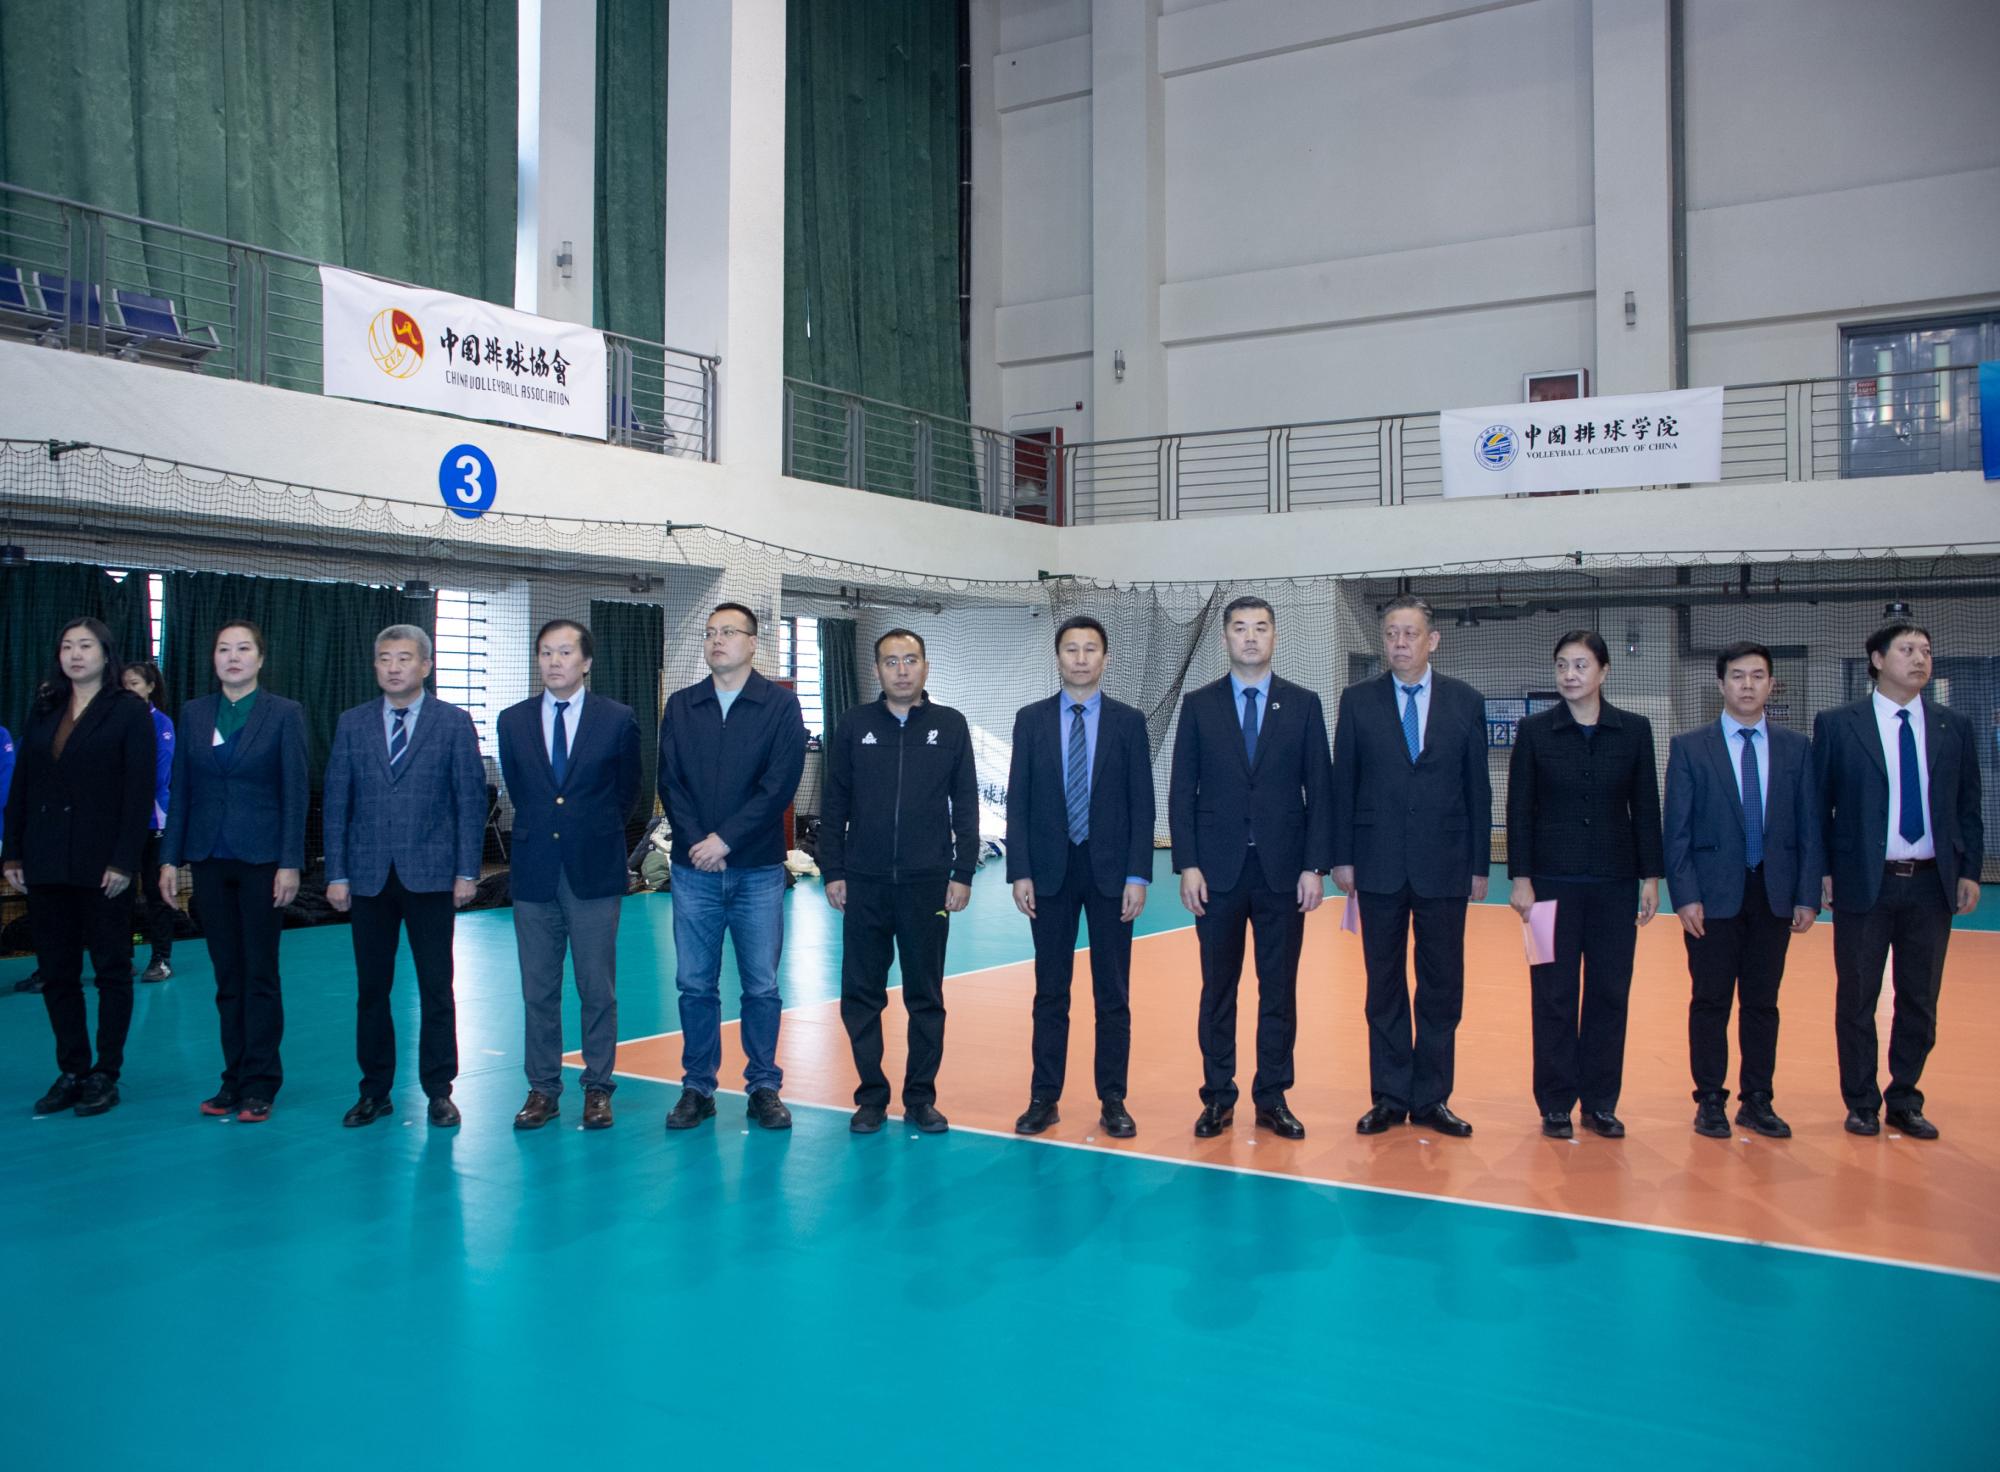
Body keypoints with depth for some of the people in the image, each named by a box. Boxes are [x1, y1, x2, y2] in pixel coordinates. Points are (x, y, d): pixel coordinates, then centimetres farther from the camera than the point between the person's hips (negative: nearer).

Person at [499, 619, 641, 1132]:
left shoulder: (617, 719, -2)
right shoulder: (513, 721, 5)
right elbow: (516, 789, 16)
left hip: (595, 871, -2)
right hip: (535, 871, 2)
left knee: (598, 988, 4)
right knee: (538, 990, 8)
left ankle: (597, 1088, 14)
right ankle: (543, 1089, 18)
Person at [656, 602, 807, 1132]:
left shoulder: (780, 704, 0)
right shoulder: (681, 706, 9)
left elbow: (779, 784, -8)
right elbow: (669, 780, 4)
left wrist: (725, 839, -13)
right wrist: (695, 842, -10)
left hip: (758, 870, -2)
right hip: (694, 870, 2)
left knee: (761, 986, 4)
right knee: (695, 984, 6)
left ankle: (764, 1088, 15)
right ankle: (697, 1088, 17)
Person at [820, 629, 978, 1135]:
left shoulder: (950, 725, 3)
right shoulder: (855, 725, 4)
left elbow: (965, 803, 4)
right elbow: (834, 804, 5)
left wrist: (963, 874, -1)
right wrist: (832, 872, 1)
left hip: (928, 884, 0)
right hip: (865, 884, 1)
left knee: (926, 996, 6)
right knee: (861, 994, 4)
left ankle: (921, 1098, 17)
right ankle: (871, 1096, 16)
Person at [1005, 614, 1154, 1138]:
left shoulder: (1128, 721, 2)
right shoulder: (1031, 720, 3)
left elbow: (1141, 804, 0)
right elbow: (1018, 800, 2)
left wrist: (1138, 876, -7)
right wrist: (1020, 872, -5)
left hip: (1110, 870, 0)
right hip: (1050, 870, 0)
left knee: (1112, 993, 6)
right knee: (1050, 991, 7)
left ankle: (1113, 1100, 14)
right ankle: (1044, 1097, 15)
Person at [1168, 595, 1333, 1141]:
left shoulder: (1303, 704, 4)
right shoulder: (1199, 705, 4)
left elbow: (1320, 790, 2)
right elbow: (1182, 791, 2)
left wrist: (1315, 867, -5)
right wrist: (1187, 865, -6)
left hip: (1283, 870, 0)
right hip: (1218, 870, 0)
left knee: (1279, 989, 6)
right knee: (1218, 988, 6)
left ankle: (1272, 1098, 16)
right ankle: (1218, 1097, 16)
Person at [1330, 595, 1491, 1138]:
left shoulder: (1466, 702, 4)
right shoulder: (1358, 701, 3)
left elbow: (1478, 787, 4)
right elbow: (1342, 783, 3)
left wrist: (1480, 865, 1)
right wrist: (1342, 857, -2)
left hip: (1444, 865, 0)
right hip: (1380, 865, 0)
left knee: (1442, 988, 5)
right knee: (1384, 986, 7)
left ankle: (1432, 1098, 16)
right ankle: (1389, 1097, 16)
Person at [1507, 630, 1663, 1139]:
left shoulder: (1634, 730, 3)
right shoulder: (1534, 730, -1)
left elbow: (1646, 807, 5)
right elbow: (1519, 809, -1)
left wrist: (1651, 876, 1)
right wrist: (1520, 878, -7)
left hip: (1614, 881, 2)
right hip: (1554, 880, -2)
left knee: (1610, 993, 6)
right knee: (1554, 994, 3)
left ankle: (1600, 1102, 17)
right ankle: (1556, 1104, 12)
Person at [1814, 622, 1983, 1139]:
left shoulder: (1954, 728, 8)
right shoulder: (1837, 725, -1)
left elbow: (1968, 806, 10)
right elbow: (1818, 805, -1)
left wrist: (1969, 871, 3)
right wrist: (1822, 872, -5)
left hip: (1931, 884, 3)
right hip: (1864, 883, -3)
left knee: (1920, 1001, 10)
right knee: (1857, 1000, 6)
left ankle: (1905, 1102, 23)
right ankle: (1862, 1104, 19)